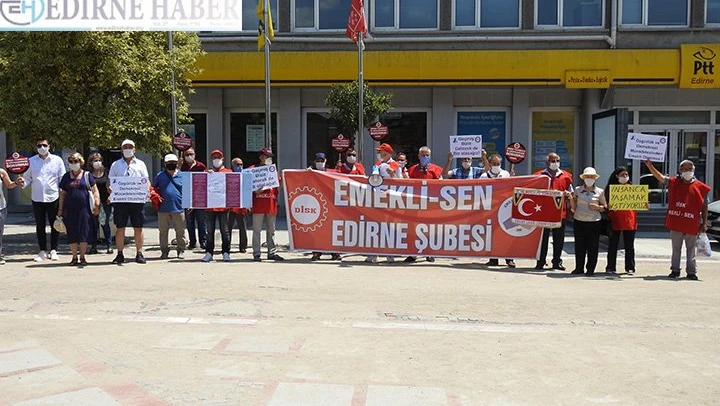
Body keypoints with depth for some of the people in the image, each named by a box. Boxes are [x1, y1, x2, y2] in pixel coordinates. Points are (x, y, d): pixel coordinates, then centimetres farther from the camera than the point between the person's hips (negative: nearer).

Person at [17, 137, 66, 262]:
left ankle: (53, 251, 15)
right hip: (37, 198, 2)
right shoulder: (31, 161, 5)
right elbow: (28, 177, 7)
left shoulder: (57, 160, 1)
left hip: (53, 197, -2)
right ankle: (43, 251, 16)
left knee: (54, 225, 5)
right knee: (40, 226, 8)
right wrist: (23, 182, -15)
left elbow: (62, 179, 1)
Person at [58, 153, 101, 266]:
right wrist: (60, 209, 8)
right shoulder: (66, 176, 11)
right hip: (70, 209, 2)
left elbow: (95, 190, 3)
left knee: (84, 233, -1)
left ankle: (82, 257, 10)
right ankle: (74, 257, 14)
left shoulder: (87, 175, 5)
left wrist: (97, 204, -9)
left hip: (84, 209, -2)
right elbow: (62, 194, 13)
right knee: (72, 235, 4)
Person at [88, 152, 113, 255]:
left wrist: (110, 196, -3)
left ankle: (109, 245, 8)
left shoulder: (106, 173, 6)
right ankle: (94, 246, 10)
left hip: (105, 201, 0)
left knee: (105, 224, 2)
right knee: (94, 224, 3)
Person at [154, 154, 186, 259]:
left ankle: (181, 251, 14)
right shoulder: (160, 176, 9)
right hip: (163, 208, 1)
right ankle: (164, 251, 17)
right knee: (163, 231, 7)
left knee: (180, 232, 4)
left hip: (178, 208, -1)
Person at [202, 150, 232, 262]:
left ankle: (226, 253, 7)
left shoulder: (228, 172, 10)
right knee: (210, 231, 6)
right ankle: (209, 253, 10)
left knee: (225, 230, 1)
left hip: (224, 205, -2)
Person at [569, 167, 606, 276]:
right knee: (579, 246, 5)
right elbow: (573, 207, 12)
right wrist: (571, 198, -6)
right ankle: (579, 268, 15)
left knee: (593, 247, 0)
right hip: (579, 221, 1)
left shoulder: (599, 192, 5)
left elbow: (605, 207, 10)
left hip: (594, 222, -1)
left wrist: (597, 207, -8)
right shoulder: (577, 190, 8)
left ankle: (590, 269, 10)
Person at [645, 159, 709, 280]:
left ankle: (692, 272, 14)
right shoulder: (673, 182, 2)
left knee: (691, 250, 8)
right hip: (676, 224, 1)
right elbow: (660, 177, -11)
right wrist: (649, 166, -26)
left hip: (692, 225, -1)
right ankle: (675, 270, 21)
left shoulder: (700, 187, 0)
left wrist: (704, 223, 0)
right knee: (676, 249, 12)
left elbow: (704, 207, 2)